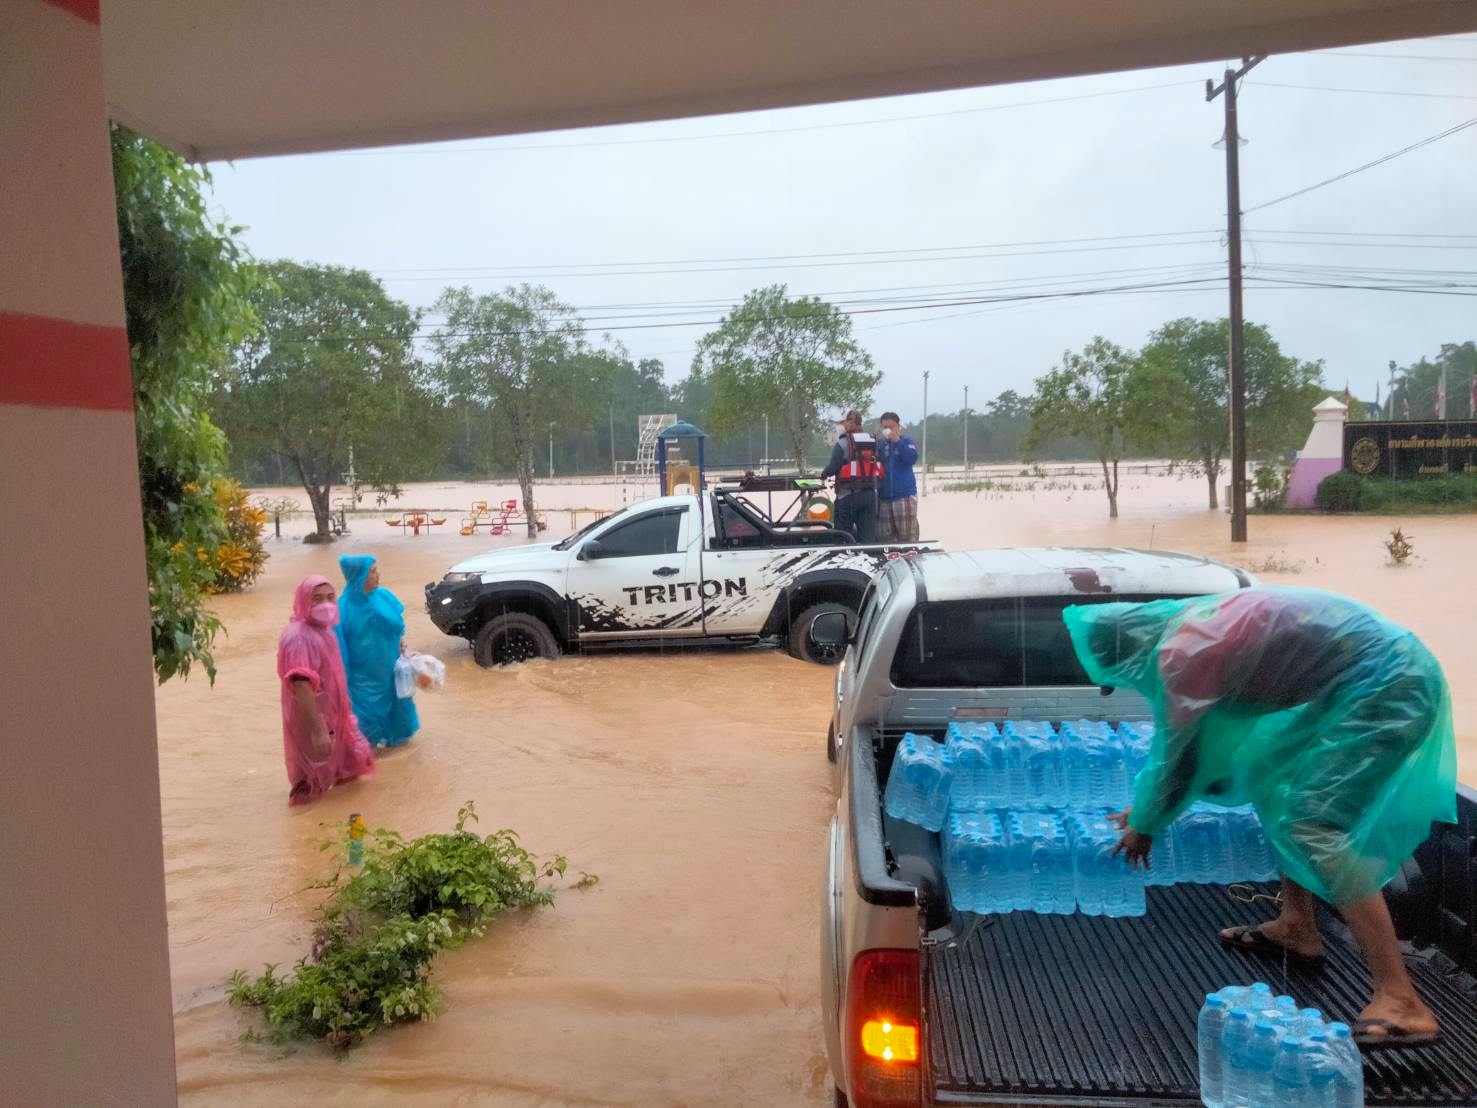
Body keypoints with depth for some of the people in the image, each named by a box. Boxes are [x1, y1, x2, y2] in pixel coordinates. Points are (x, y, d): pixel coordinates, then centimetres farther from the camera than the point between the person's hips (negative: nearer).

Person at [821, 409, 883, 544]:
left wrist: (823, 475, 9)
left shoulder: (843, 442, -6)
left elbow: (833, 467, -10)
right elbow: (879, 469, 8)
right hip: (870, 494, 4)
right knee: (868, 536, 3)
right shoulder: (874, 441, 10)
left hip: (848, 495, -4)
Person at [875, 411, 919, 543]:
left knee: (907, 535, -6)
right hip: (884, 497, 4)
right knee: (885, 536, 6)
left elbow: (912, 458, -15)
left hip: (905, 495, -4)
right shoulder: (880, 445, 12)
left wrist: (897, 441, -16)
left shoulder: (906, 441, 3)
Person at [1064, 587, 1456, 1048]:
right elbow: (1191, 737, 25)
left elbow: (1175, 751, -7)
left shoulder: (1182, 652, -17)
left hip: (1387, 685, -10)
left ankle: (1400, 1002, -14)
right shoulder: (1191, 626, 14)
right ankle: (1296, 928, 26)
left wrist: (1144, 825, 9)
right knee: (1274, 777, 19)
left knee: (1315, 824, -13)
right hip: (1379, 676, 10)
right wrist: (1146, 806, 31)